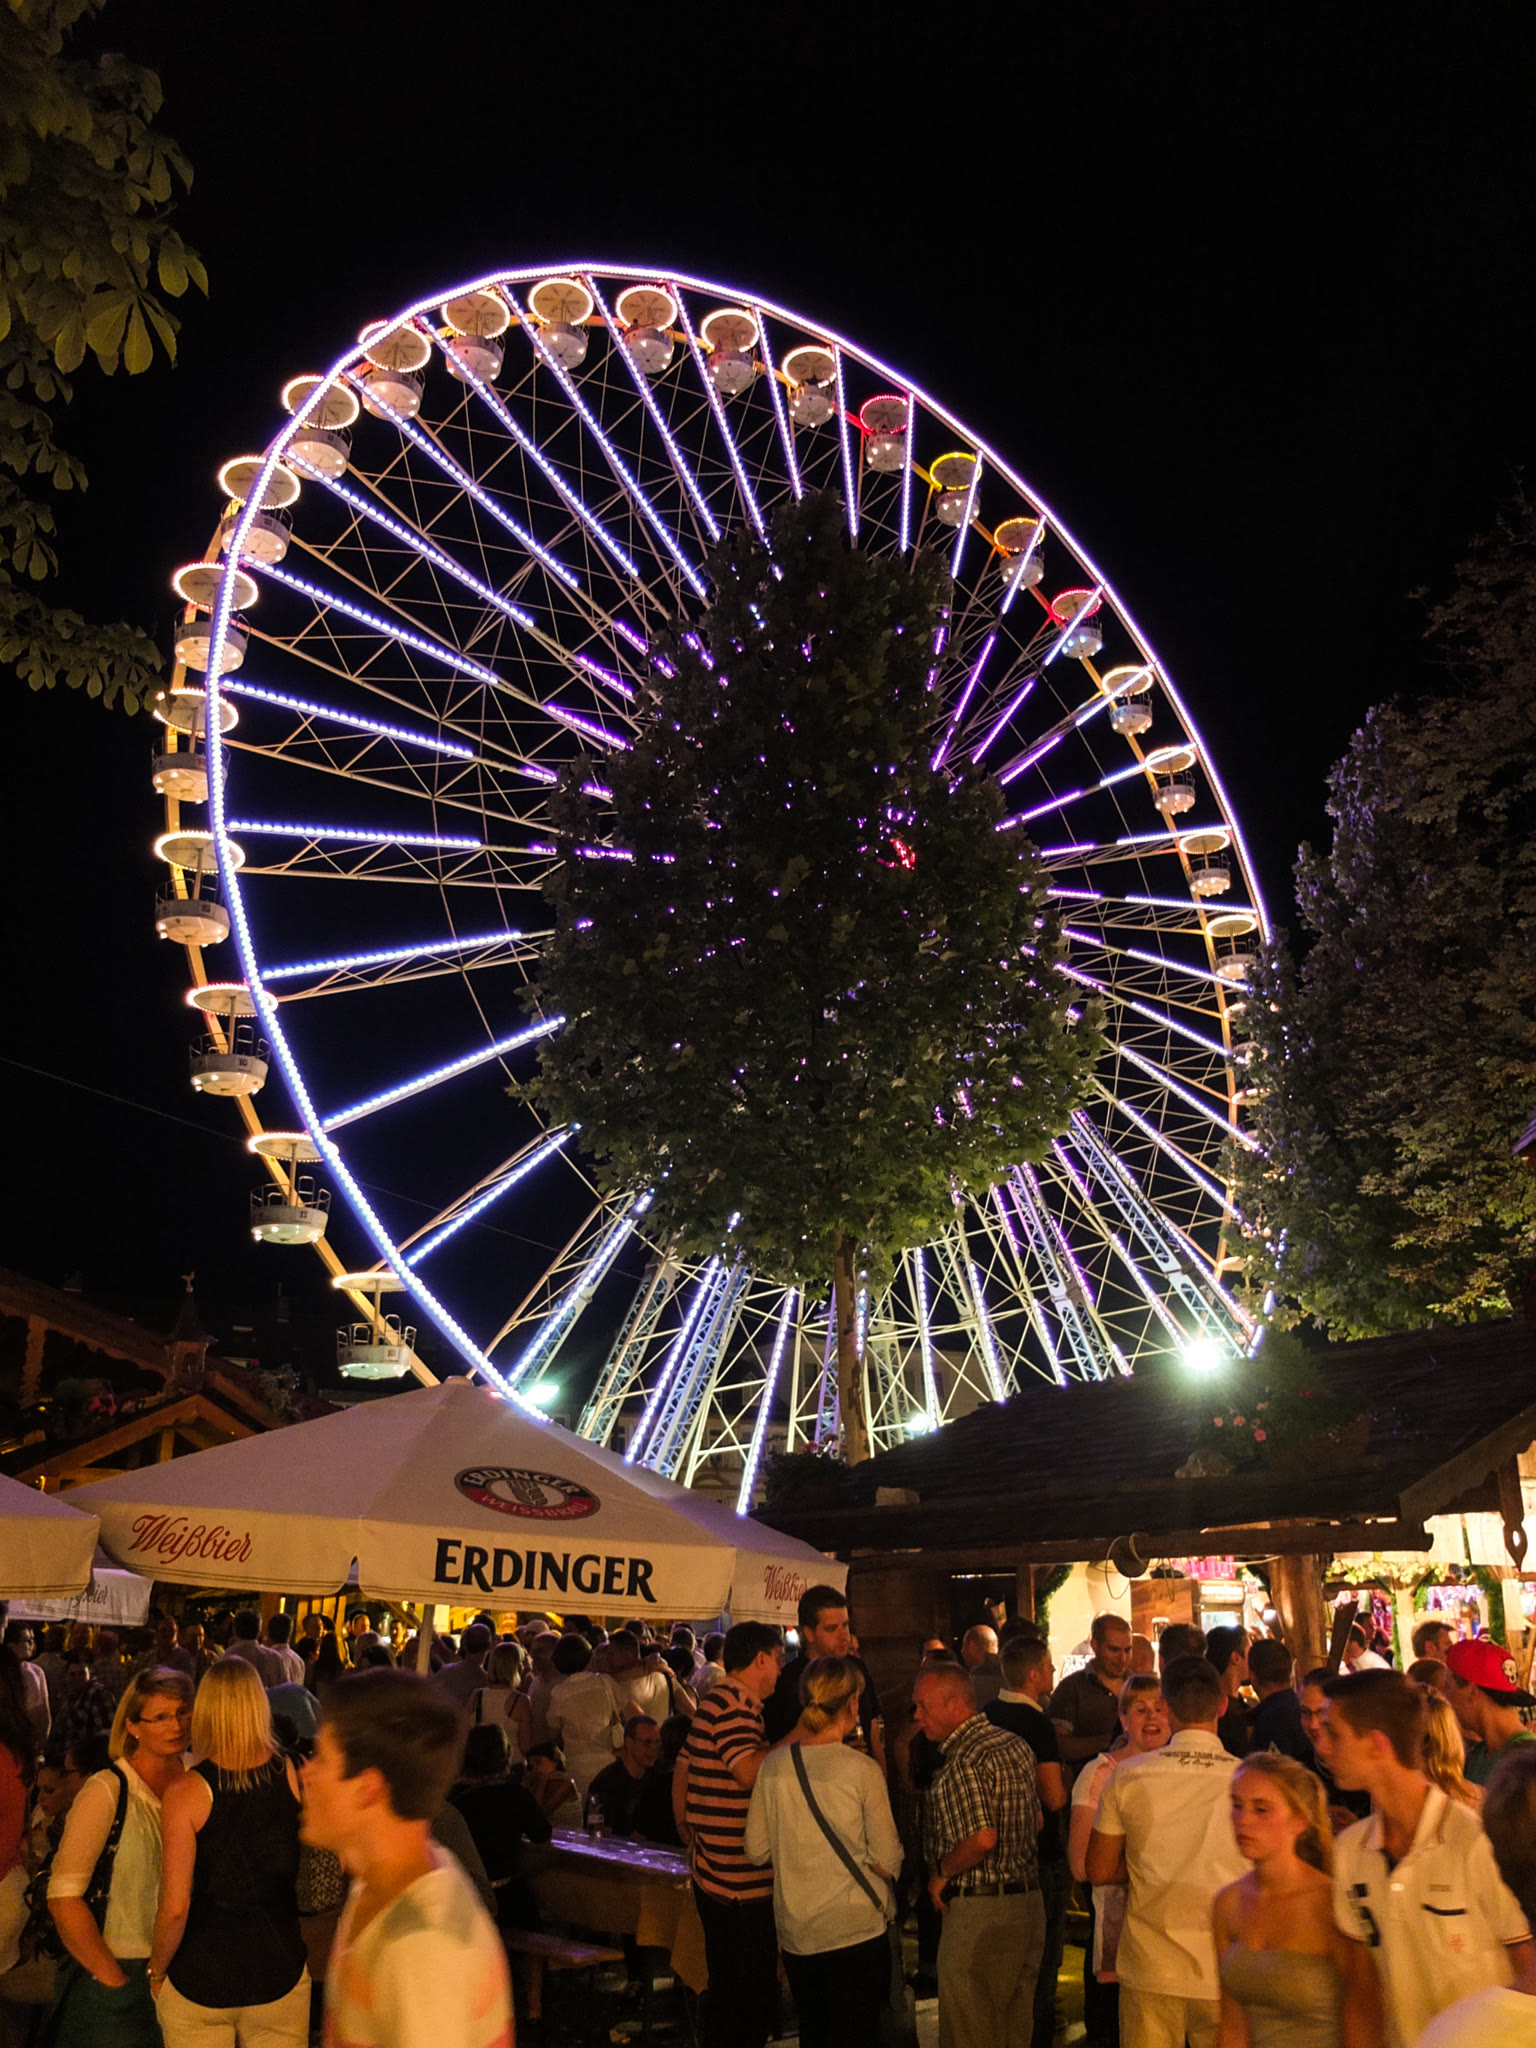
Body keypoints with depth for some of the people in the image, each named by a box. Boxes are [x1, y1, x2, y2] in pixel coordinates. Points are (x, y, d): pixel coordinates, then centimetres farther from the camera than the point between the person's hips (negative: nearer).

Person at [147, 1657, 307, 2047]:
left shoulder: (186, 1792, -16)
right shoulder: (294, 1776, -9)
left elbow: (175, 1907, -16)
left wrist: (156, 1971, -1)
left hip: (199, 1978, -2)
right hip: (280, 1972, 2)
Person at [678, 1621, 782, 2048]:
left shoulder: (713, 1703, 15)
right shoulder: (734, 1704, -16)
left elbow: (681, 1775, 21)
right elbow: (750, 1770, -28)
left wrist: (687, 1834, 26)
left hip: (713, 1878, 10)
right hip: (743, 1884, -10)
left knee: (726, 1993, 20)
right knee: (754, 2001, -2)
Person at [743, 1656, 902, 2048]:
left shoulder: (774, 1764, -4)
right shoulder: (864, 1770, -14)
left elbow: (757, 1850, 3)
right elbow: (888, 1860, -10)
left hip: (795, 1930, 4)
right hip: (856, 1928, -4)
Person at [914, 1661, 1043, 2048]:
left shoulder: (962, 1762, -19)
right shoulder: (1016, 1745, 8)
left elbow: (982, 1838, -28)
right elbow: (1036, 1823, 16)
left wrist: (941, 1872, -12)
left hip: (980, 1914, -9)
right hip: (1029, 1902, 9)